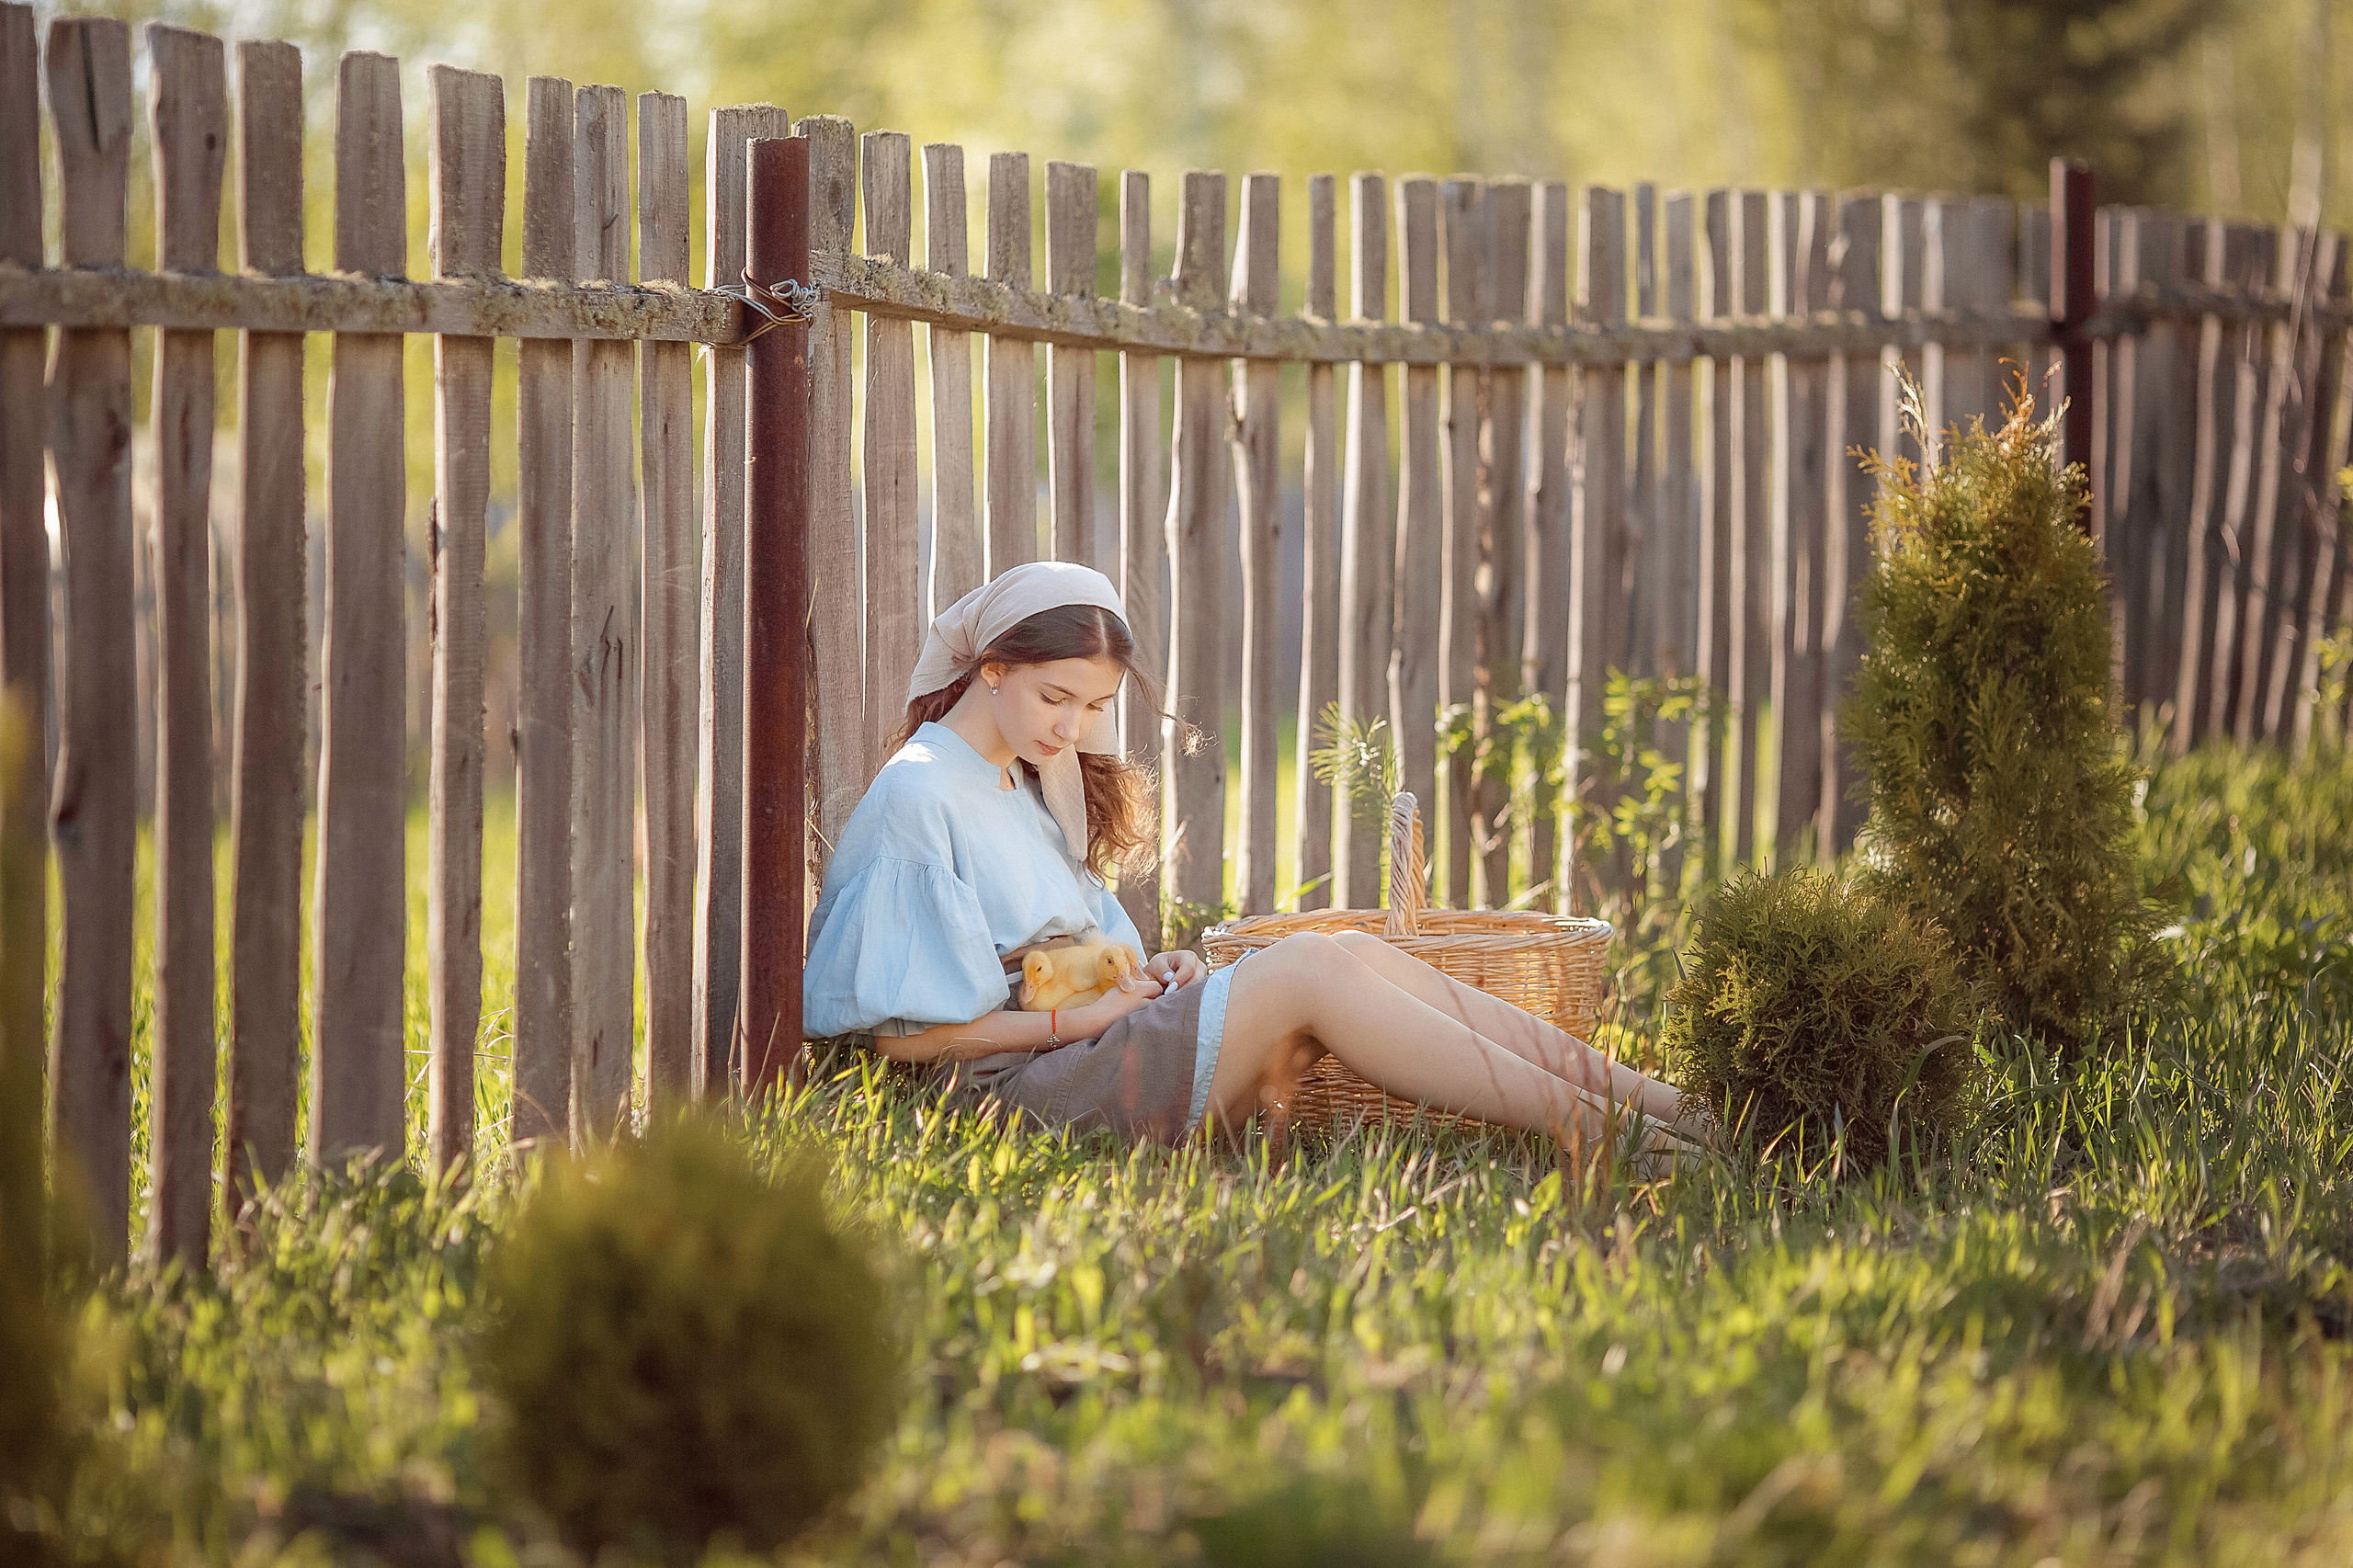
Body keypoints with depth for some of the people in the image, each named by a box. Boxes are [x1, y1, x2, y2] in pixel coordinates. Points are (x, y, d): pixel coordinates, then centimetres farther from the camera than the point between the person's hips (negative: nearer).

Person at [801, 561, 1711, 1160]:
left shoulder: (1019, 790, 24)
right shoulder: (919, 797, -5)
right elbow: (906, 1031, -12)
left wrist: (1142, 978, 1)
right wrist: (1083, 1017, -12)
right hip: (1020, 1082, -9)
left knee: (1347, 955, -11)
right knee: (1306, 971, -22)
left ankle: (1625, 1094, -19)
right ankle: (1590, 1130, -27)